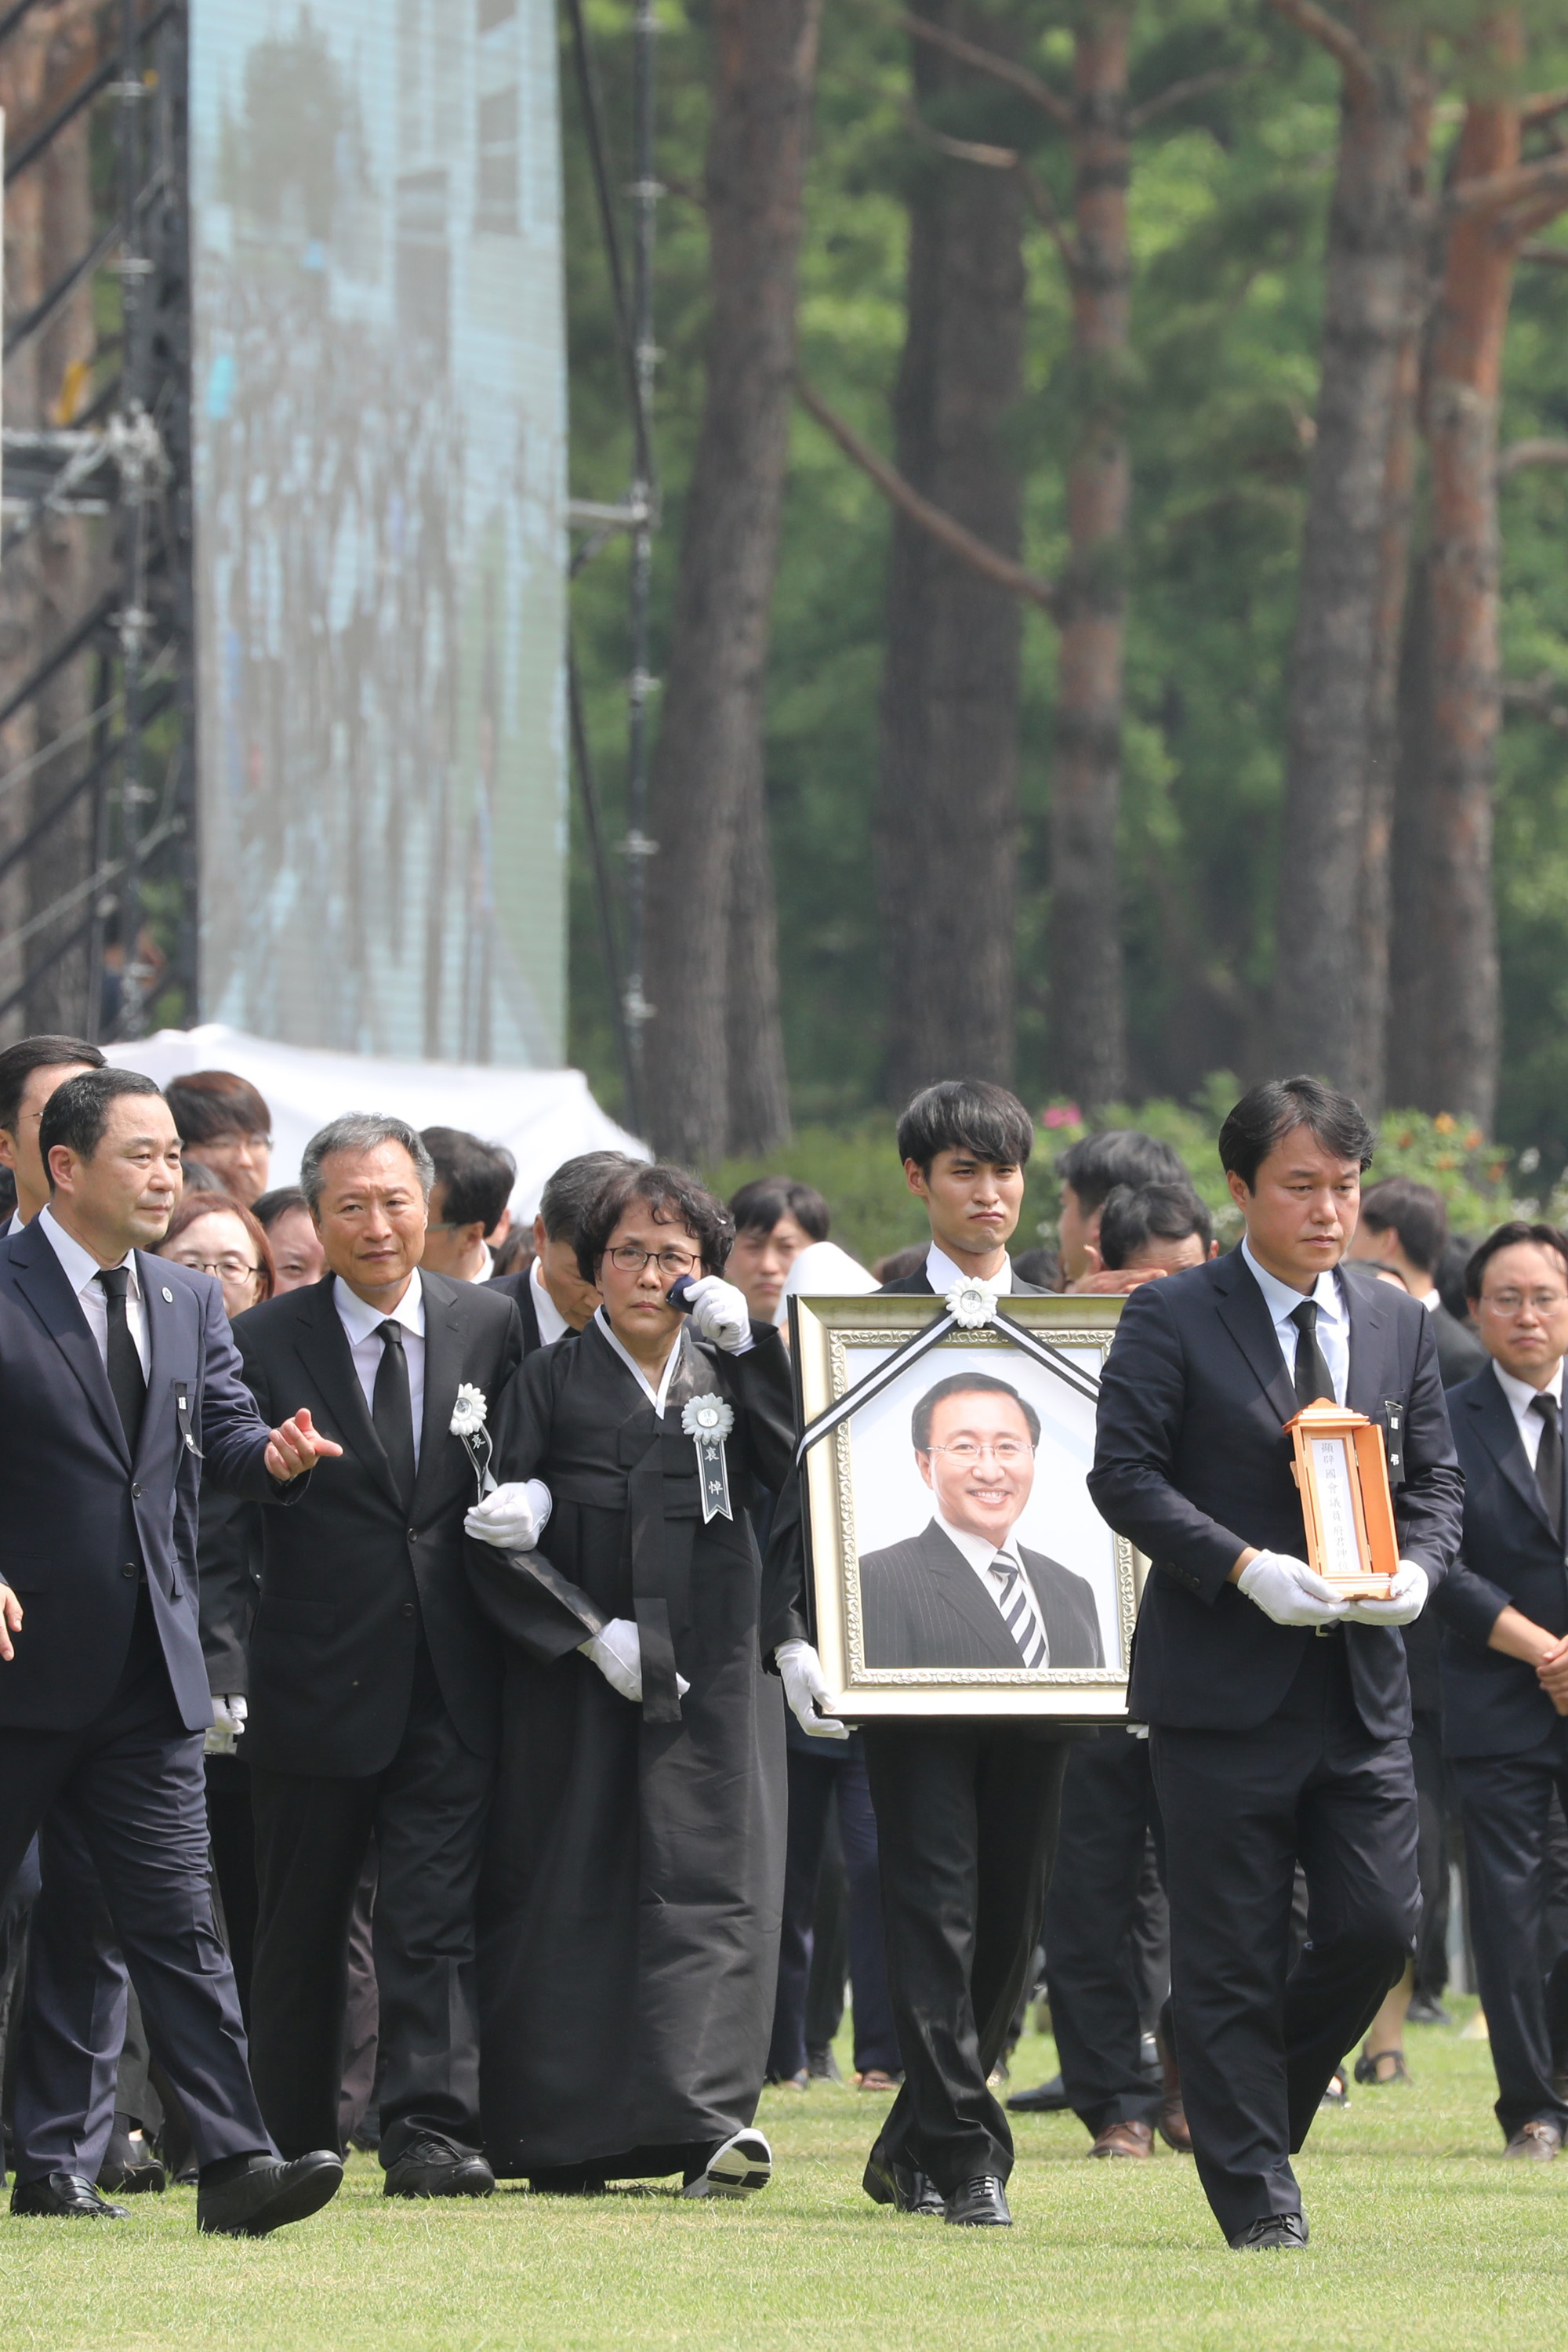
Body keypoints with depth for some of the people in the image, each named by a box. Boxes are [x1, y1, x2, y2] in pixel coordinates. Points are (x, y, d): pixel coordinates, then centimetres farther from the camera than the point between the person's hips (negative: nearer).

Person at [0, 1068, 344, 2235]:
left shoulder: (190, 1302, 14)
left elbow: (226, 1432, 7)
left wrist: (272, 1454, -16)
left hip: (147, 1673, 5)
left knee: (177, 1919, -1)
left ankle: (237, 2162, -8)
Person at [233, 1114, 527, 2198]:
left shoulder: (490, 1326, 7)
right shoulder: (264, 1343, 0)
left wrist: (526, 1503, -7)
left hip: (450, 1686, 1)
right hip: (315, 1684, -1)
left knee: (438, 1914, -7)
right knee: (301, 1929, 8)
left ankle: (431, 2129, -10)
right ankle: (293, 2143, 19)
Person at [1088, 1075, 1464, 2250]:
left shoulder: (1398, 1324, 12)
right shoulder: (1172, 1317, -3)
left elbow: (1435, 1479, 15)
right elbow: (1124, 1472, -9)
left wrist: (1415, 1567, -7)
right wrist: (1247, 1567, -20)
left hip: (1361, 1680, 4)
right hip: (1225, 1682, -4)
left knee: (1379, 1924, -4)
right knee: (1233, 1952, -1)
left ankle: (1260, 2101, 21)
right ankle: (1256, 2194, 7)